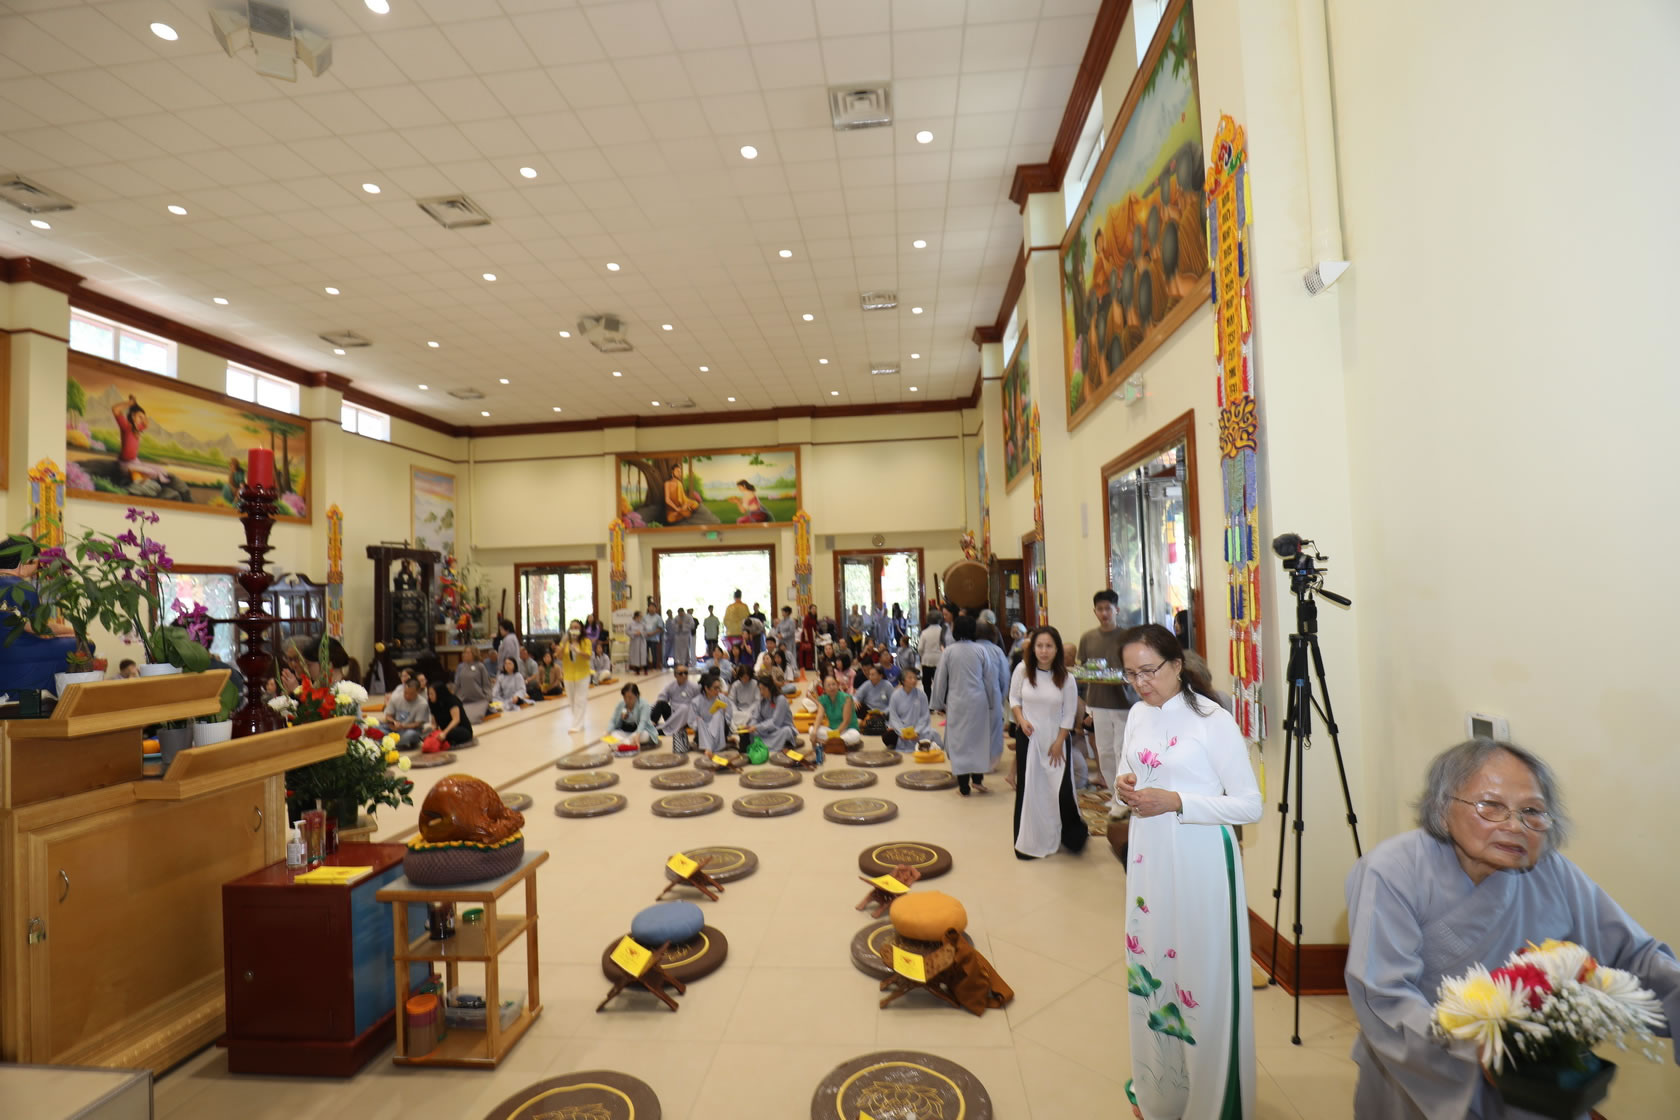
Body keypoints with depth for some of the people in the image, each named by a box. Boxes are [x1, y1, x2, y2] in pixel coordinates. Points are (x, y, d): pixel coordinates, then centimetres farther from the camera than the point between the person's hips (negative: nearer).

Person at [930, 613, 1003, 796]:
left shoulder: (948, 652, -5)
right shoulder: (980, 650, -3)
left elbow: (940, 679, 1)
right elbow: (990, 678, 1)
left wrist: (940, 703, 14)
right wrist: (995, 704, 12)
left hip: (956, 702, -1)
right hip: (978, 701, 1)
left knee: (959, 741, 6)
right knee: (979, 739, 16)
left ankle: (964, 786, 11)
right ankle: (977, 778, 15)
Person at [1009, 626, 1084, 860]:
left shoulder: (1066, 678, -9)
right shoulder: (1022, 670, -8)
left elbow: (1069, 714, -4)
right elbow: (1014, 697, 4)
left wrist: (1059, 742, -6)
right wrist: (1021, 719, -12)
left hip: (1055, 739, -1)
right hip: (1028, 738, 1)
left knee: (1061, 788, -2)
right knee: (1028, 789, 4)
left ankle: (1073, 835, 26)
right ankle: (1027, 842, 16)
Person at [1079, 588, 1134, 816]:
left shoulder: (1126, 636, -5)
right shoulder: (1087, 638, 5)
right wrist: (1088, 706, 3)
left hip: (1123, 701, -3)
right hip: (1098, 703, 3)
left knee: (1121, 750, -1)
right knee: (1104, 752, 10)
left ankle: (1122, 799, 10)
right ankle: (1115, 793, 26)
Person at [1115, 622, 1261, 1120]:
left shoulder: (1213, 721, -15)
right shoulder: (1138, 714, 4)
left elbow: (1250, 805, -15)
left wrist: (1176, 802, -24)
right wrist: (1124, 786, -7)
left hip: (1199, 863, -6)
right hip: (1148, 859, 6)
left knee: (1201, 975, 5)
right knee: (1152, 967, 17)